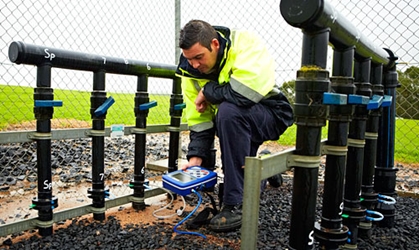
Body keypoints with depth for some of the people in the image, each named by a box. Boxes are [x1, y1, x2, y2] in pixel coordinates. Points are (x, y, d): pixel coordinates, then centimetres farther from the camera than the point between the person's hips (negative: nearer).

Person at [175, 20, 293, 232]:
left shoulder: (244, 43, -22)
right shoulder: (190, 70, -6)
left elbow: (247, 92, -37)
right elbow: (199, 119, -6)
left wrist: (207, 91, -22)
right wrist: (195, 157, -17)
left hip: (271, 115, -6)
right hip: (237, 122, 7)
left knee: (229, 111, -36)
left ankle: (237, 204, -27)